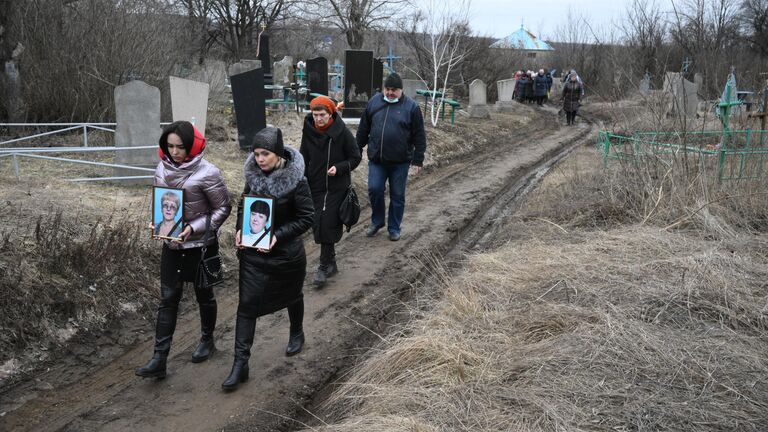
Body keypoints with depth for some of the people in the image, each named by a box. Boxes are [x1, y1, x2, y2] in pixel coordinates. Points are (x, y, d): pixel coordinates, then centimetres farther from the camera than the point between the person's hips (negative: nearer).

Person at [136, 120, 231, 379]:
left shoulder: (207, 173, -19)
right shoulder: (163, 168, -2)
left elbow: (223, 209, -13)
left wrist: (194, 228, -22)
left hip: (201, 246, -4)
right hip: (172, 244, 4)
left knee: (204, 295, 15)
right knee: (168, 300, 3)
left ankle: (207, 340, 39)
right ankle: (159, 359, 6)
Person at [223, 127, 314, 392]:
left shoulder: (296, 180, -19)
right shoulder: (253, 175, -5)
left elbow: (306, 218, -16)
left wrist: (278, 236, -26)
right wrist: (240, 229, -7)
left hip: (286, 252, -3)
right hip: (252, 252, 3)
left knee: (291, 296, 21)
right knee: (247, 305, -2)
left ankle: (297, 333, 51)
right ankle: (240, 364, 2)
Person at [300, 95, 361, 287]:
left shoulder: (342, 132, -11)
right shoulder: (308, 132, 0)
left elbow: (355, 158, -3)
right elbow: (304, 158, 11)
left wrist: (339, 168, -20)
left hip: (337, 187, -4)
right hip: (315, 187, 4)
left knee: (327, 226, -10)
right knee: (318, 226, 6)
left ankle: (324, 266, 1)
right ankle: (331, 263, 22)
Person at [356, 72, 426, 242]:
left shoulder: (411, 107, -5)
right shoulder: (374, 101, 4)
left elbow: (419, 136, -4)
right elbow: (363, 129, 12)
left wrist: (418, 160, -7)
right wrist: (357, 150, 12)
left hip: (400, 162, -2)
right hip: (376, 159, 2)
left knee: (397, 196, 7)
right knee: (374, 190, -2)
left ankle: (394, 228, 22)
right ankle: (377, 221, 22)